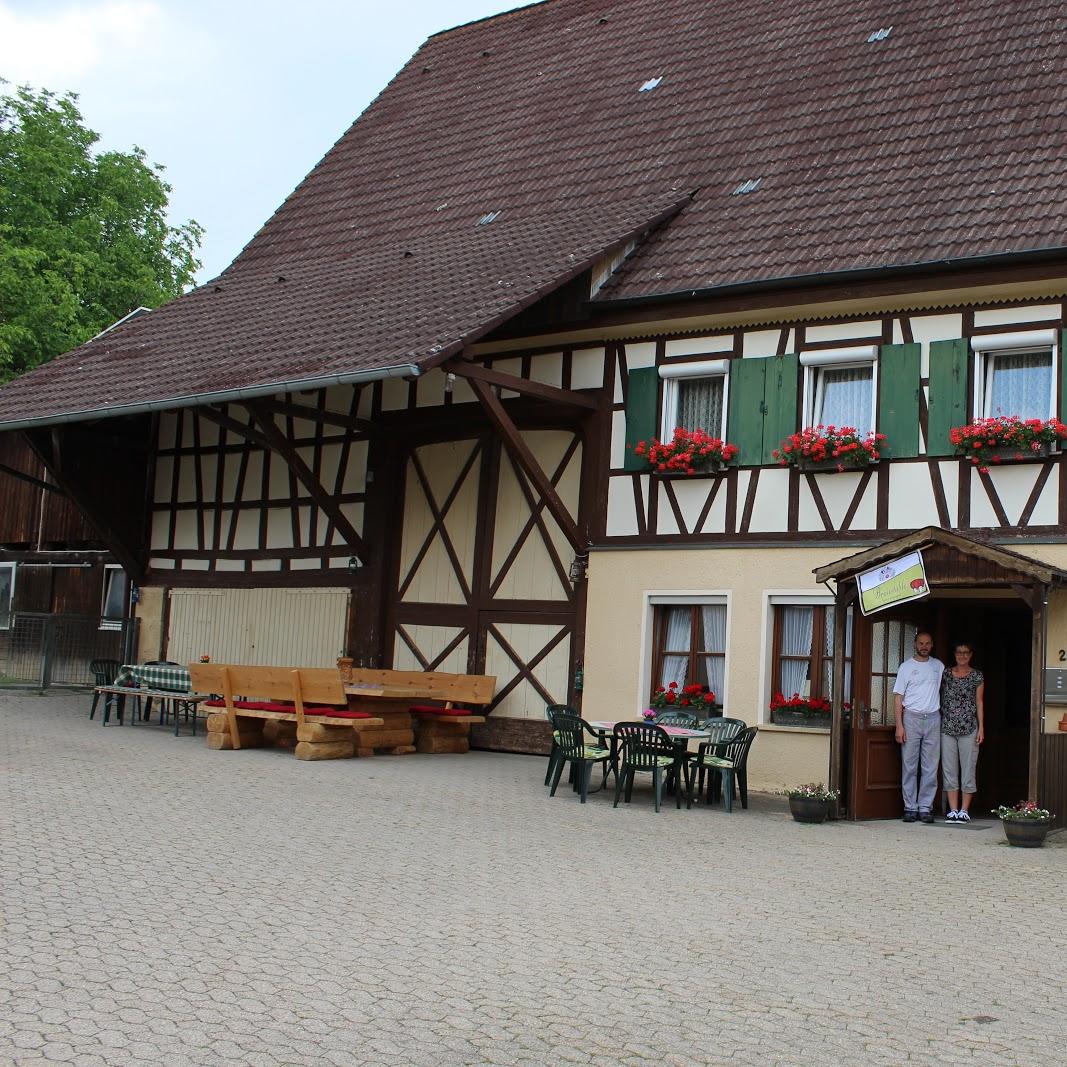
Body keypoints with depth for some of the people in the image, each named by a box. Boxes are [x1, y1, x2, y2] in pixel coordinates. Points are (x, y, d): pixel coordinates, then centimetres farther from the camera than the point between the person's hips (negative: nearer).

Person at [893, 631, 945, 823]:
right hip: (911, 718, -2)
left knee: (930, 767, 0)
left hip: (933, 719, 2)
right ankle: (910, 808, 2)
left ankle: (925, 807, 5)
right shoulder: (906, 667, 4)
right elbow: (898, 697, 1)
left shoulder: (938, 666, 12)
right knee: (909, 766, -2)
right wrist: (899, 726, -7)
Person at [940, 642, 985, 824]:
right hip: (947, 728, 2)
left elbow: (979, 703, 4)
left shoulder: (977, 676, 4)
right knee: (949, 769, 3)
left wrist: (981, 727, -2)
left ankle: (964, 810, 6)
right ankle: (953, 810, 8)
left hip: (969, 729, -2)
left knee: (968, 768, -1)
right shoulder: (946, 674, 9)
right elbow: (941, 699, 12)